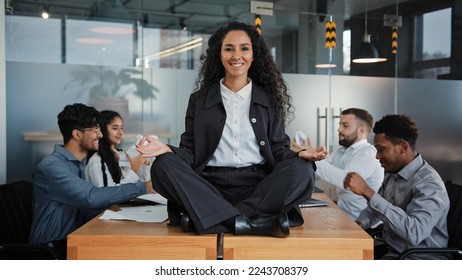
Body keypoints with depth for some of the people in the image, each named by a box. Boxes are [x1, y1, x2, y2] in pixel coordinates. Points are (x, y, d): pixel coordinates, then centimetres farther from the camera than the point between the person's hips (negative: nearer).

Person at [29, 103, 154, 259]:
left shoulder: (78, 164, 11)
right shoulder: (52, 165, -18)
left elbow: (85, 209, 8)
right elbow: (91, 197, -29)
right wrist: (143, 187, -28)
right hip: (51, 249, -8)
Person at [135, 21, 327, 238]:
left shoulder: (269, 99, 13)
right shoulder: (199, 99, 13)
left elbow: (278, 150, 10)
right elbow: (190, 152, 8)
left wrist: (301, 155, -12)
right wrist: (167, 150, -13)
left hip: (258, 186, 0)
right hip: (210, 186, 0)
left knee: (302, 170, -28)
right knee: (163, 166, -26)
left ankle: (206, 217, -31)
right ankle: (250, 222, -36)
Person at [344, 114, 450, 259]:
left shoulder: (428, 184, -21)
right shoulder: (393, 173, 4)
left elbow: (414, 233, -36)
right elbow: (376, 205, 21)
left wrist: (367, 192, -36)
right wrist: (359, 224, -1)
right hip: (390, 250, 7)